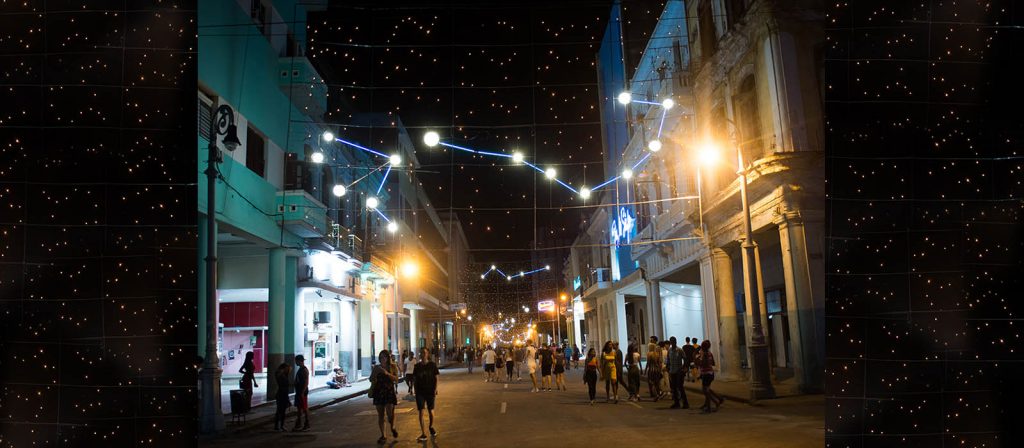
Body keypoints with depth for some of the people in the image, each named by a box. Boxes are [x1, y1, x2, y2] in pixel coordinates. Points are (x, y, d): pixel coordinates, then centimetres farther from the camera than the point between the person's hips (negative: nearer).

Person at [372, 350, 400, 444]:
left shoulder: (393, 367, 2)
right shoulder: (376, 367, 7)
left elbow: (396, 379, -9)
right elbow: (371, 379, 8)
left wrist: (387, 373, -22)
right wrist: (376, 372, -10)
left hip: (389, 392, -2)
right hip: (379, 393, 2)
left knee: (390, 413, -11)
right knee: (380, 414, 4)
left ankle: (392, 427, 21)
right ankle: (383, 436, 12)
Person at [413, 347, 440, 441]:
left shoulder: (432, 365, -5)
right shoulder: (417, 366, -1)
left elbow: (436, 378, 0)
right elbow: (415, 378, 5)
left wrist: (435, 389, -8)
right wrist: (415, 390, 2)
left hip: (430, 391, 0)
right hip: (420, 391, 1)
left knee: (430, 411, 11)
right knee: (421, 412, -5)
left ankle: (431, 427, 39)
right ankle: (423, 434, -1)